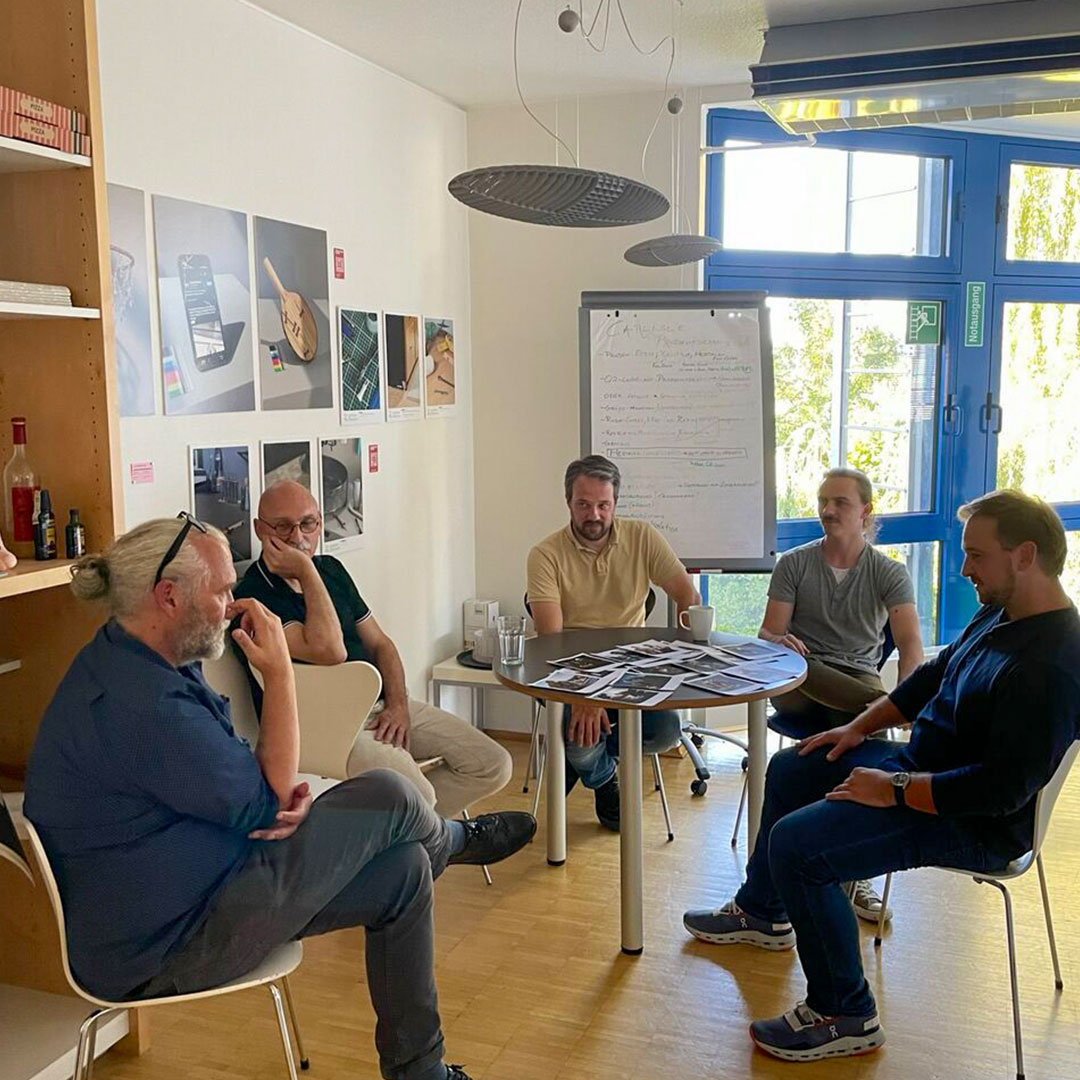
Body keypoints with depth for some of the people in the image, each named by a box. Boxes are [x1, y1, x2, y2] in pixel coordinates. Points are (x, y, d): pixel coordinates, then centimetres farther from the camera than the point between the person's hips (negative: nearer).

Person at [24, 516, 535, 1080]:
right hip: (158, 953, -10)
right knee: (385, 797, -12)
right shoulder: (139, 704, -31)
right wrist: (278, 669, -17)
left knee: (403, 869, 4)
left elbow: (238, 782, 9)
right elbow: (267, 800, -19)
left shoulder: (142, 664, 3)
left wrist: (286, 798, -13)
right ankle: (456, 839, 27)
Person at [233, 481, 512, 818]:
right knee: (414, 794, -32)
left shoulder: (331, 569, 14)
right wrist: (306, 572, -18)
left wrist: (398, 703, 0)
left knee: (494, 765, -2)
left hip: (378, 705, 8)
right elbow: (330, 651, -25)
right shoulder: (253, 596, -12)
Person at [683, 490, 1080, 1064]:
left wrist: (894, 789, -25)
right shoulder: (1000, 613, 1)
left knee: (794, 843, -22)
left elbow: (1004, 788, -33)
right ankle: (762, 913, 39)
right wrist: (859, 726, 11)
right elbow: (934, 673, 16)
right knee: (790, 769, 21)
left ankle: (845, 1016, -4)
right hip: (923, 761, 11)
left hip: (974, 823, -11)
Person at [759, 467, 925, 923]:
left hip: (857, 682, 0)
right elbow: (768, 633, 2)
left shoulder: (889, 573, 7)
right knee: (788, 660, -36)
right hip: (798, 688, 0)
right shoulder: (794, 564, 9)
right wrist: (777, 641, -25)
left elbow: (910, 644, -6)